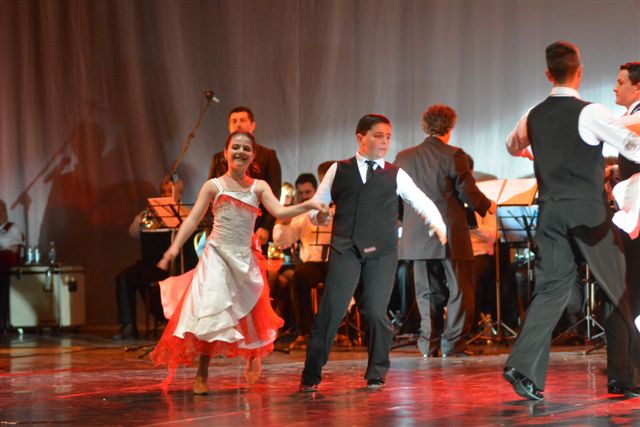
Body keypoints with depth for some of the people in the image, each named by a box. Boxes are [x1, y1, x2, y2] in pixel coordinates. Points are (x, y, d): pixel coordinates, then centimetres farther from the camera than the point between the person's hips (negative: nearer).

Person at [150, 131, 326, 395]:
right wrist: (174, 247, -14)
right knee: (212, 309, -13)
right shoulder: (214, 185, 1)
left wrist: (308, 205, -22)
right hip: (217, 256, -2)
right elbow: (193, 219, -3)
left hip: (244, 258, 2)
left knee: (249, 312, 9)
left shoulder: (259, 187, 5)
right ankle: (202, 375, -5)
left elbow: (280, 212, -6)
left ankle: (253, 356, 41)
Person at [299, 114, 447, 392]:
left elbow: (422, 202, 12)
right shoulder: (339, 170, 15)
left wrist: (437, 225, -5)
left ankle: (376, 375, 12)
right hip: (345, 248, 0)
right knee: (331, 309, -9)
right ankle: (311, 375, -2)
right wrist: (318, 215, -6)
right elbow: (317, 202, 17)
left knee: (375, 312, -6)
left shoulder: (395, 175, 15)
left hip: (382, 252, 1)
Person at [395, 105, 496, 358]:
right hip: (451, 236, -4)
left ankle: (429, 345, 10)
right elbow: (469, 194, -9)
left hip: (418, 237, 4)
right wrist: (488, 206, 11)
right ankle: (453, 344, 1)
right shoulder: (454, 156, -9)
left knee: (428, 293, 11)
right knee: (460, 291, 5)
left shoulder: (404, 158, 5)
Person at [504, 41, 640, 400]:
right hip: (589, 213, -5)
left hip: (551, 213, 5)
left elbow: (512, 147, 30)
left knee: (551, 289, 6)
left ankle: (523, 366, -11)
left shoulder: (534, 117, 8)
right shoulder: (589, 113, -12)